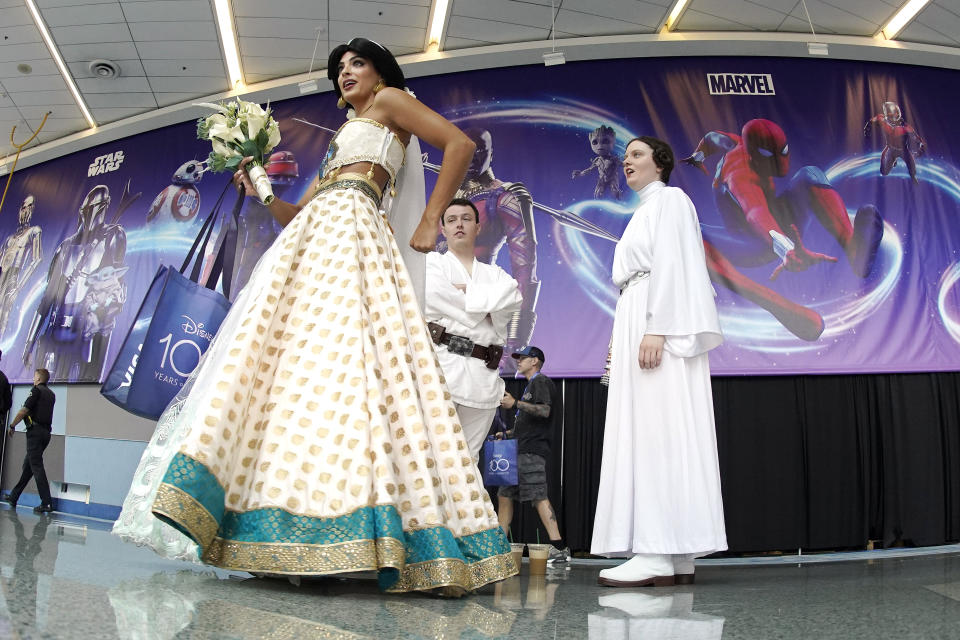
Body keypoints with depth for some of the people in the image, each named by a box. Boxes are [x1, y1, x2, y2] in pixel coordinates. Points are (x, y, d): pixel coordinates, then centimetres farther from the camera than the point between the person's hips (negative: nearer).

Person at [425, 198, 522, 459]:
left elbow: (513, 297, 2)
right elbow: (435, 298, -7)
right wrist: (489, 302, 1)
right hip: (442, 366, -4)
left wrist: (468, 290, -6)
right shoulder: (432, 262, 14)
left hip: (483, 377, 4)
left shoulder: (494, 273, 24)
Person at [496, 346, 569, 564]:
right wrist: (507, 433, 20)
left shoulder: (540, 381, -2)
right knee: (504, 495, 11)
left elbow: (544, 411, -19)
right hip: (521, 450, 11)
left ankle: (559, 548, -20)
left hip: (532, 450, -11)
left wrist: (515, 403, -17)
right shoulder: (530, 385, 27)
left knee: (539, 497, -17)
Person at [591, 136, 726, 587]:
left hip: (660, 325, -9)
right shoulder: (644, 212, 28)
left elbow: (671, 267, -12)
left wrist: (656, 329, -22)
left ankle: (659, 554, -16)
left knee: (657, 430, -15)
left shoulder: (670, 200, 1)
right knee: (644, 432, 2)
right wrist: (621, 335, 17)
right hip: (633, 322, 9)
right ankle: (677, 558, 3)